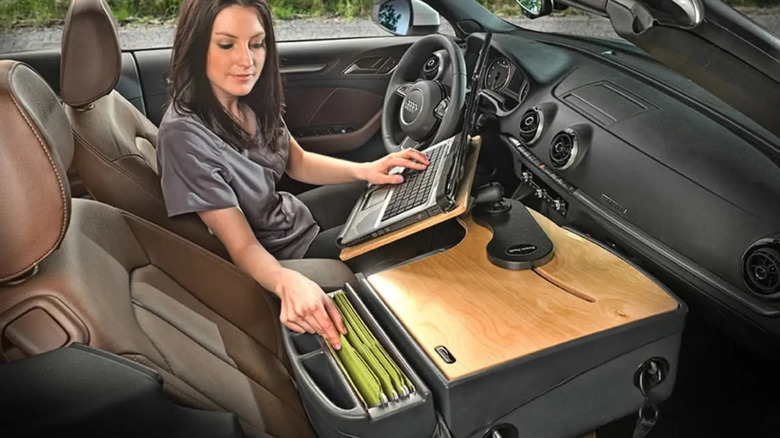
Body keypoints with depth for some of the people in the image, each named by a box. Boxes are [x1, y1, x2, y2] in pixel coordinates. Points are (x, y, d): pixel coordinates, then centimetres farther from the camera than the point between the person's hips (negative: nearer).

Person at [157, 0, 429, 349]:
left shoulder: (250, 99, -11)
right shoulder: (183, 136, -32)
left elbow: (298, 163, 5)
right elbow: (244, 246, -27)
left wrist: (364, 169, -10)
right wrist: (287, 281, -48)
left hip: (290, 214, 7)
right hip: (277, 256, -6)